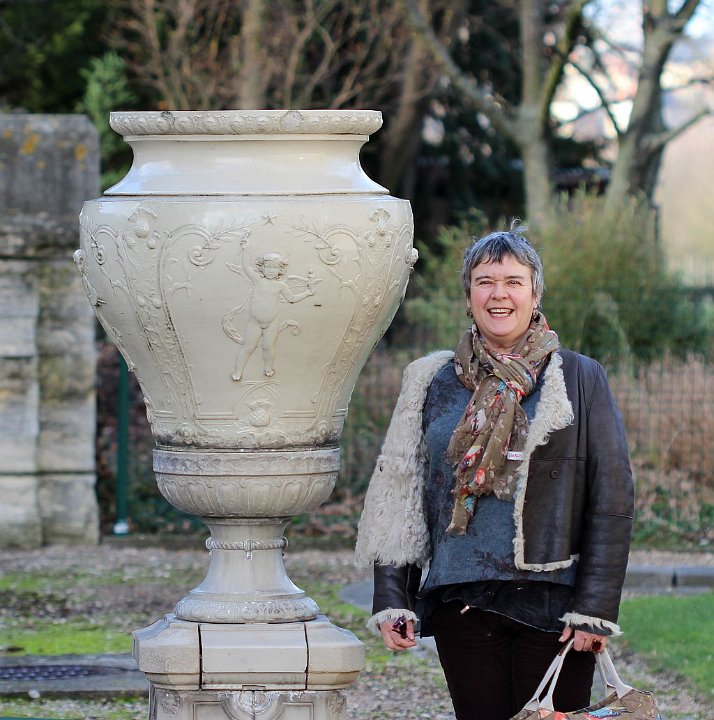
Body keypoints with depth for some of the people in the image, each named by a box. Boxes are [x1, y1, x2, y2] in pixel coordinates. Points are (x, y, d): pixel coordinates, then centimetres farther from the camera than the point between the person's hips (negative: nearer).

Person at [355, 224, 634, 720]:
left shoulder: (580, 379, 4)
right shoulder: (435, 383, 12)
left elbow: (613, 499, 0)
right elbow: (398, 495, 14)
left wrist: (596, 609, -7)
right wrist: (393, 599, 6)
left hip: (552, 603, -2)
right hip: (462, 603, 2)